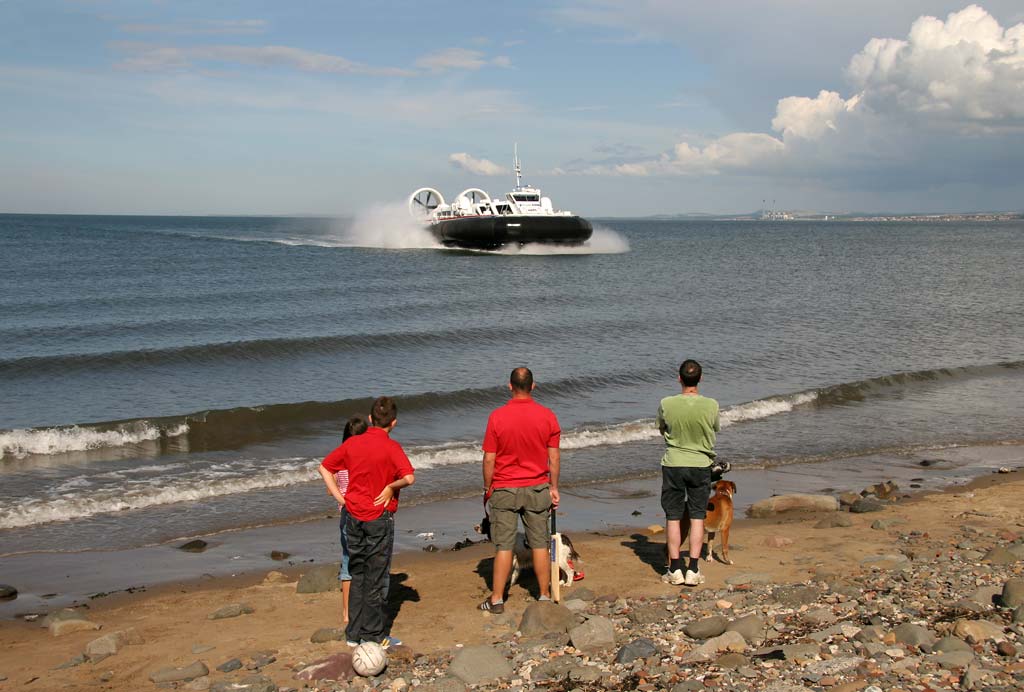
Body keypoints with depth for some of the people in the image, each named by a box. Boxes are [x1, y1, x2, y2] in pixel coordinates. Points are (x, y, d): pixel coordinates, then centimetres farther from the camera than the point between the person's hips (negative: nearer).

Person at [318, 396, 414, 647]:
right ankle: (374, 635, 11)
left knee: (358, 576, 15)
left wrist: (339, 497, 7)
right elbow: (409, 477, -26)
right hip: (379, 518, -5)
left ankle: (354, 633, 21)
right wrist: (391, 487, -8)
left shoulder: (352, 443, 3)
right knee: (376, 578, 5)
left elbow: (324, 467, 10)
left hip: (353, 517, 5)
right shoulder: (391, 447, -14)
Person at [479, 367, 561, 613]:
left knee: (504, 546, 4)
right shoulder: (547, 416, -4)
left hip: (504, 489, -2)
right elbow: (554, 456, -1)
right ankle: (545, 596, 18)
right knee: (539, 544, 10)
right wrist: (554, 487, 9)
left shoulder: (497, 416, -10)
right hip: (537, 488, 2)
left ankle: (497, 600, 9)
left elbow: (489, 458, -8)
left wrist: (487, 488, 4)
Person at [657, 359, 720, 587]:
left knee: (673, 517, 8)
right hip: (700, 465, 0)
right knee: (697, 517, 8)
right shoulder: (711, 405, -11)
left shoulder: (666, 404, -12)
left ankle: (675, 570, 11)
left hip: (673, 465, 0)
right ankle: (693, 570, 7)